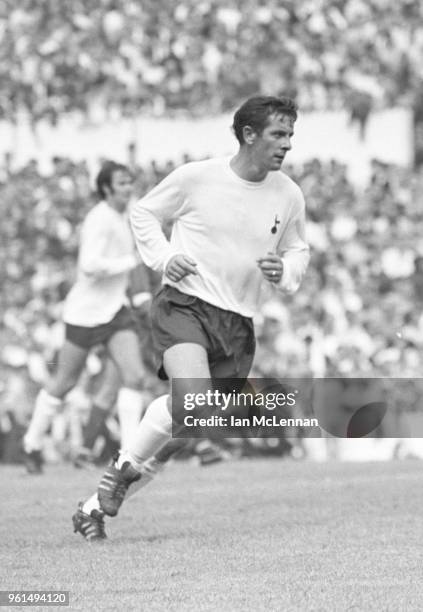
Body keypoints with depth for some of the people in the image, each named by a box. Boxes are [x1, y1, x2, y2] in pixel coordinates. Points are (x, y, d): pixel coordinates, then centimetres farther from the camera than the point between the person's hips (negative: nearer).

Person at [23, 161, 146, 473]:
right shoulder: (100, 220, -19)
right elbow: (90, 266, -31)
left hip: (115, 310, 7)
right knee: (65, 383, 7)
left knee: (135, 376, -10)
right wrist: (132, 261, -24)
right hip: (86, 314, -7)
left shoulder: (123, 217, 9)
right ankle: (33, 443, 27)